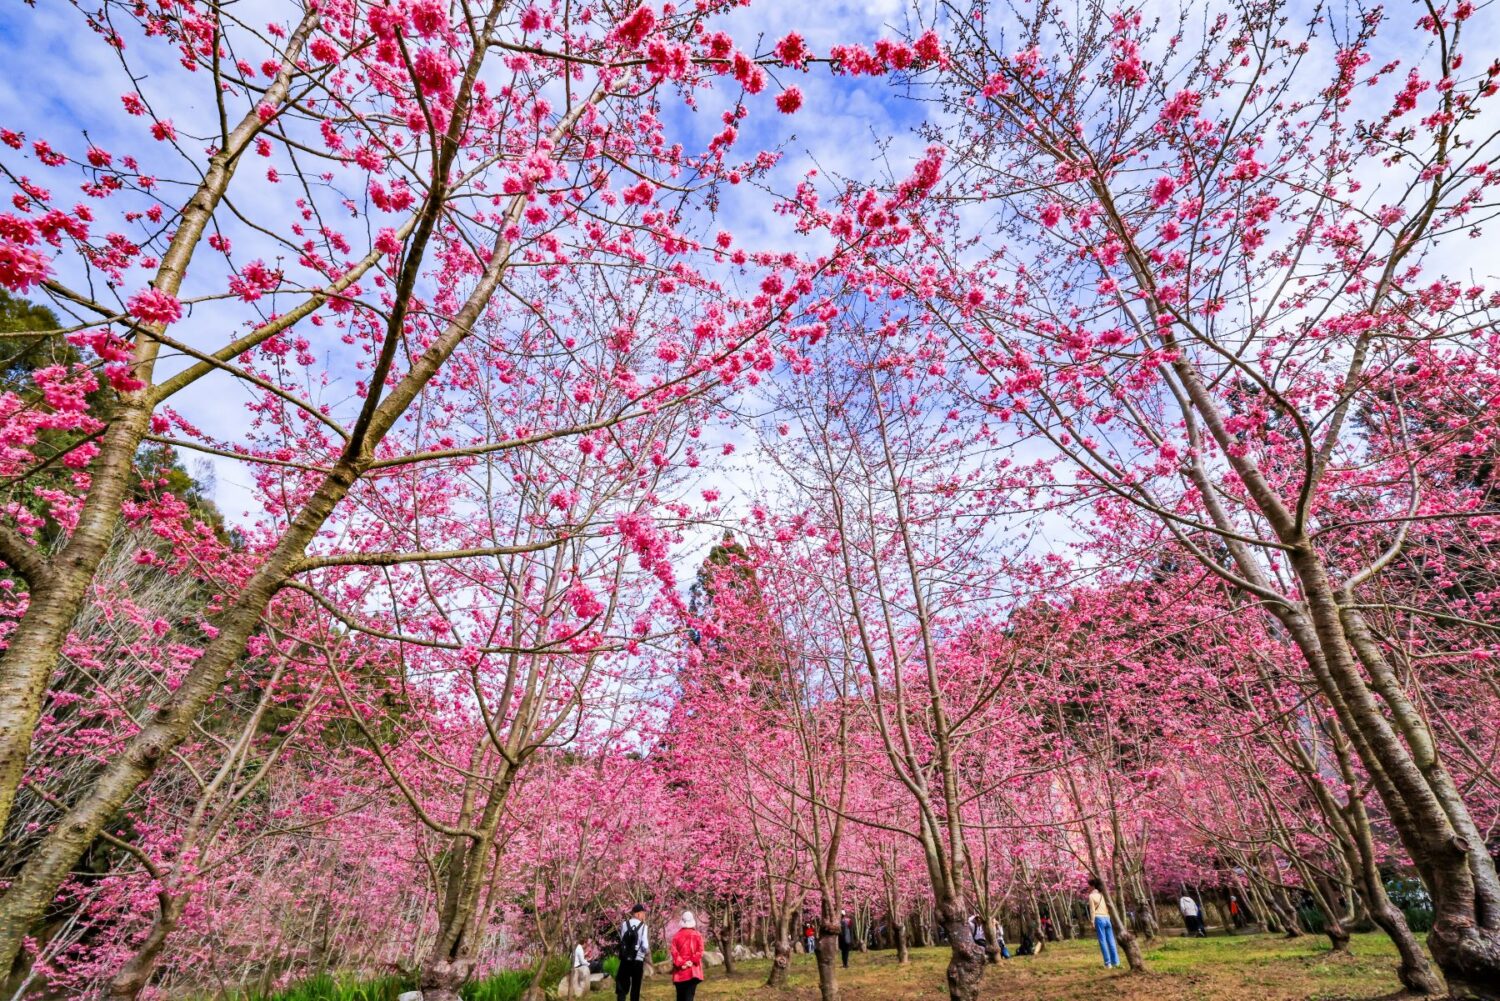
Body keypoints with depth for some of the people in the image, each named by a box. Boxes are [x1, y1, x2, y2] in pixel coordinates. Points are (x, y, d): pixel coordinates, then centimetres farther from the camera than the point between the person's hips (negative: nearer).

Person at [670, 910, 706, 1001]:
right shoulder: (698, 935, -2)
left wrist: (681, 963, -8)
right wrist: (692, 962, -8)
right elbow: (700, 952, -9)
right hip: (693, 971, -1)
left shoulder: (676, 936, 1)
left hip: (680, 972, 2)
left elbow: (674, 951, -6)